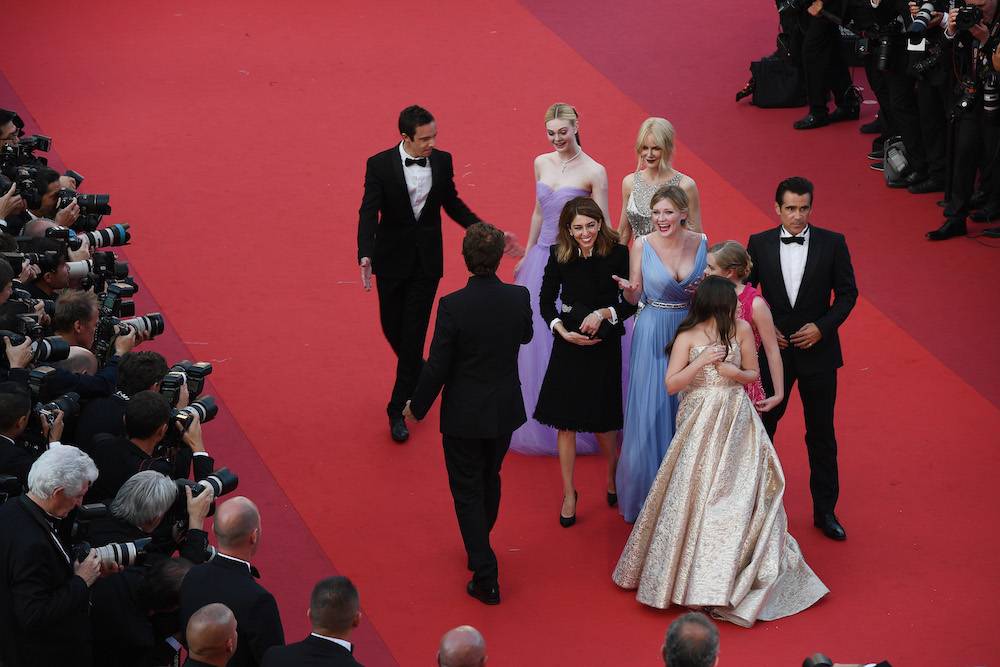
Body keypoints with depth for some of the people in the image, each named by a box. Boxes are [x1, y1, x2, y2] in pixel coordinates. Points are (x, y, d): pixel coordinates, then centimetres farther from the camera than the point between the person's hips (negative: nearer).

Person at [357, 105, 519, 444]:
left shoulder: (442, 161, -4)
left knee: (413, 333, -1)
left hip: (426, 261, 1)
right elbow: (369, 213, -18)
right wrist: (365, 256, -33)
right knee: (392, 327, 11)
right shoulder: (380, 164, -13)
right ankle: (419, 374, 42)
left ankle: (399, 410, 7)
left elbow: (453, 205, 10)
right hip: (392, 260, -1)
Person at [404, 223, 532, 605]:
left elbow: (437, 367, -17)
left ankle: (485, 578, 8)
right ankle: (480, 551, 47)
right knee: (490, 480, 26)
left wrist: (416, 407, -2)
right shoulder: (519, 298, -12)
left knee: (468, 493, 8)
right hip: (505, 412, 4)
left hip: (463, 416, -4)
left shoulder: (453, 306, -24)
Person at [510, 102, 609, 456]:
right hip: (543, 259, 6)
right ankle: (542, 421, 28)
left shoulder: (594, 172, -12)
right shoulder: (541, 163, 5)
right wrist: (527, 254, 21)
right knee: (537, 343, 12)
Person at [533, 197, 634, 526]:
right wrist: (564, 332, -11)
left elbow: (631, 302, -5)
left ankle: (613, 480, 33)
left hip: (605, 346, -2)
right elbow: (546, 301, 3)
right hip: (568, 344, 2)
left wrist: (604, 313, -21)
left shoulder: (617, 253, -11)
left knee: (604, 421, 4)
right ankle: (569, 495, 20)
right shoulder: (559, 255, -6)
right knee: (566, 421, 6)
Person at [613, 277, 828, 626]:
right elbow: (671, 384, -8)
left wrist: (734, 373, -11)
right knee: (695, 490, -2)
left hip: (735, 420, 2)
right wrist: (701, 363, -19)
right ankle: (690, 571, 10)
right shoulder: (688, 338, -6)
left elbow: (753, 374, 10)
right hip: (699, 423, -2)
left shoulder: (742, 330, 1)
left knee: (737, 490, -2)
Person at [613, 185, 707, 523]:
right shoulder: (642, 245, -9)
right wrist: (629, 289, -25)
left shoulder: (700, 242, -3)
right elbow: (634, 298, -2)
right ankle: (647, 494, 17)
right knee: (649, 413, 1)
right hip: (652, 336, -2)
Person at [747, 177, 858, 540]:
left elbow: (847, 292, -1)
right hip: (773, 349, 1)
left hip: (818, 351, -1)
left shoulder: (832, 243, -6)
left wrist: (822, 326, -13)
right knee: (762, 427, 12)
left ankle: (825, 511, 20)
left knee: (822, 434, 9)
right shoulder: (759, 244, -4)